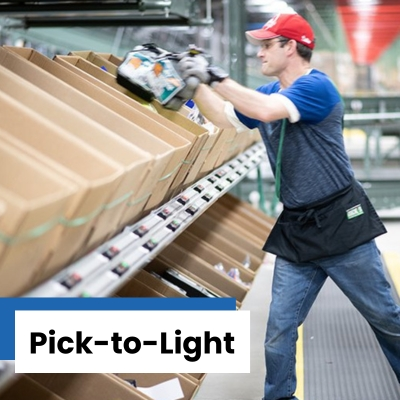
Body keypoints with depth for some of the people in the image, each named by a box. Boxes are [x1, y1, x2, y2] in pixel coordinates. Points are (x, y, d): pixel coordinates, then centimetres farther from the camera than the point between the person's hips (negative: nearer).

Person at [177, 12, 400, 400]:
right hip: (295, 232, 7)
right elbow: (222, 117, 20)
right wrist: (195, 82, 7)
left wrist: (214, 76, -26)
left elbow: (267, 110, -31)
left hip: (342, 222, -7)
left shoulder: (317, 86, -15)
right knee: (280, 326, 6)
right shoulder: (267, 93, 10)